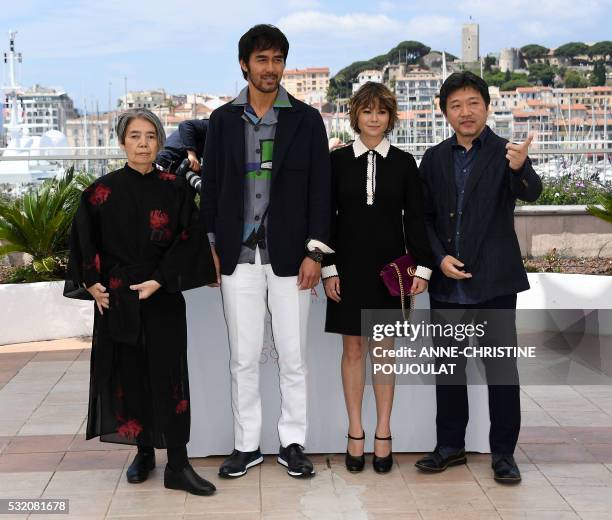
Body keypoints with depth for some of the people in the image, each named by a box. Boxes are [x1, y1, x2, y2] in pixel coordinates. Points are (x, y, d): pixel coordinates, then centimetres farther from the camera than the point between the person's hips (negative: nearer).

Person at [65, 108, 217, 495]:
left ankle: (178, 465, 1)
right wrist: (93, 284, -5)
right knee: (128, 373, 7)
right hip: (115, 299, 1)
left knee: (167, 375, -3)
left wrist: (159, 281, -13)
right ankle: (144, 452, 24)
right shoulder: (103, 191, 2)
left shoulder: (175, 189, 0)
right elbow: (84, 242, 6)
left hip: (163, 298, -1)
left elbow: (189, 240, -5)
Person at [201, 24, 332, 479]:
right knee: (243, 356, 7)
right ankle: (247, 445, 19)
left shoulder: (306, 119, 2)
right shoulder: (223, 119, 7)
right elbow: (211, 186, 9)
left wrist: (314, 252, -5)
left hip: (289, 254, -1)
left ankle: (293, 443, 19)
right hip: (238, 255, 1)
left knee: (293, 355, 5)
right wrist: (211, 248, 4)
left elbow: (320, 189, 0)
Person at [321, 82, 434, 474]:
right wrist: (329, 268, -4)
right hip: (349, 266, 0)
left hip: (389, 266, 0)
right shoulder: (338, 160, 2)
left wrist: (422, 266, -4)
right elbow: (328, 217, 2)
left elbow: (415, 218, 3)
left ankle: (383, 433, 14)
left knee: (384, 348, 6)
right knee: (353, 349, 5)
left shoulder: (404, 162, 4)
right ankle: (356, 433, 14)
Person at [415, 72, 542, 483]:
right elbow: (424, 217, 7)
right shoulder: (434, 159, 7)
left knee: (502, 366, 2)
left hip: (494, 280, -3)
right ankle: (451, 445, 25)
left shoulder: (506, 153, -3)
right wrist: (440, 258, -8)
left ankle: (504, 452, 14)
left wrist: (520, 168, -42)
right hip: (447, 281, 4)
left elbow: (530, 193, -21)